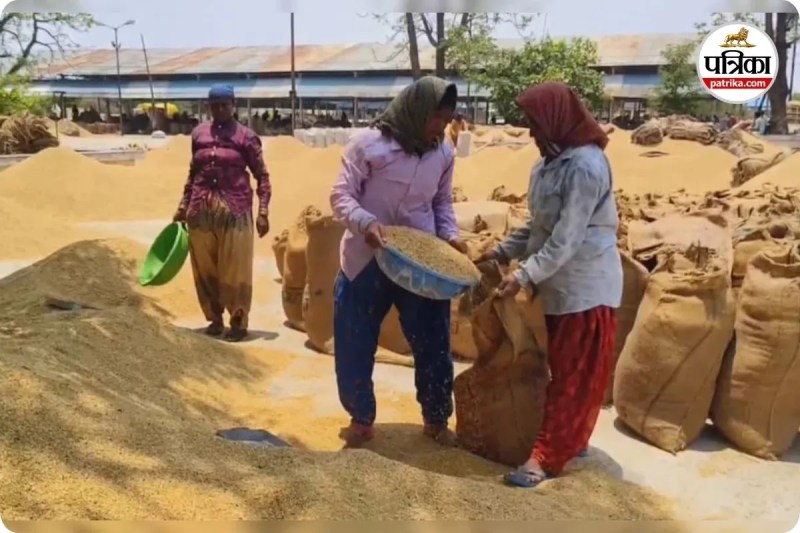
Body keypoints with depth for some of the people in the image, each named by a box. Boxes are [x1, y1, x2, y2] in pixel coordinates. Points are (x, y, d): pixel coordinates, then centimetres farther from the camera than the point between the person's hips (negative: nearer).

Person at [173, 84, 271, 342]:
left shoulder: (245, 136, -2)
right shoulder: (199, 133, 9)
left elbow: (262, 176, -3)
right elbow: (193, 173, 17)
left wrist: (263, 212, -11)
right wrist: (183, 206, 16)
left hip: (235, 208, -4)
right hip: (201, 208, 4)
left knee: (235, 268, 2)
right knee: (204, 267, 9)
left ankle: (239, 321, 14)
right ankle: (214, 318, 24)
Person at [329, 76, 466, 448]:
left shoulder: (443, 154, 3)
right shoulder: (369, 145, -13)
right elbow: (341, 196, -11)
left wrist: (450, 235, -4)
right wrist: (366, 223, -30)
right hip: (366, 261, -3)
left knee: (433, 345, 8)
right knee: (355, 347, 7)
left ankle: (436, 419, 28)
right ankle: (361, 418, 28)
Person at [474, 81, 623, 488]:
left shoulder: (586, 166, -21)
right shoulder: (551, 163, 8)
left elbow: (566, 239, -25)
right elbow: (539, 226, 15)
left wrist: (524, 276, -26)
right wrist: (502, 251, 5)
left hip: (585, 289, -9)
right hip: (561, 286, 9)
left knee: (574, 376, 0)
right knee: (563, 371, 17)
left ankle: (547, 456, 5)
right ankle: (572, 439, 32)